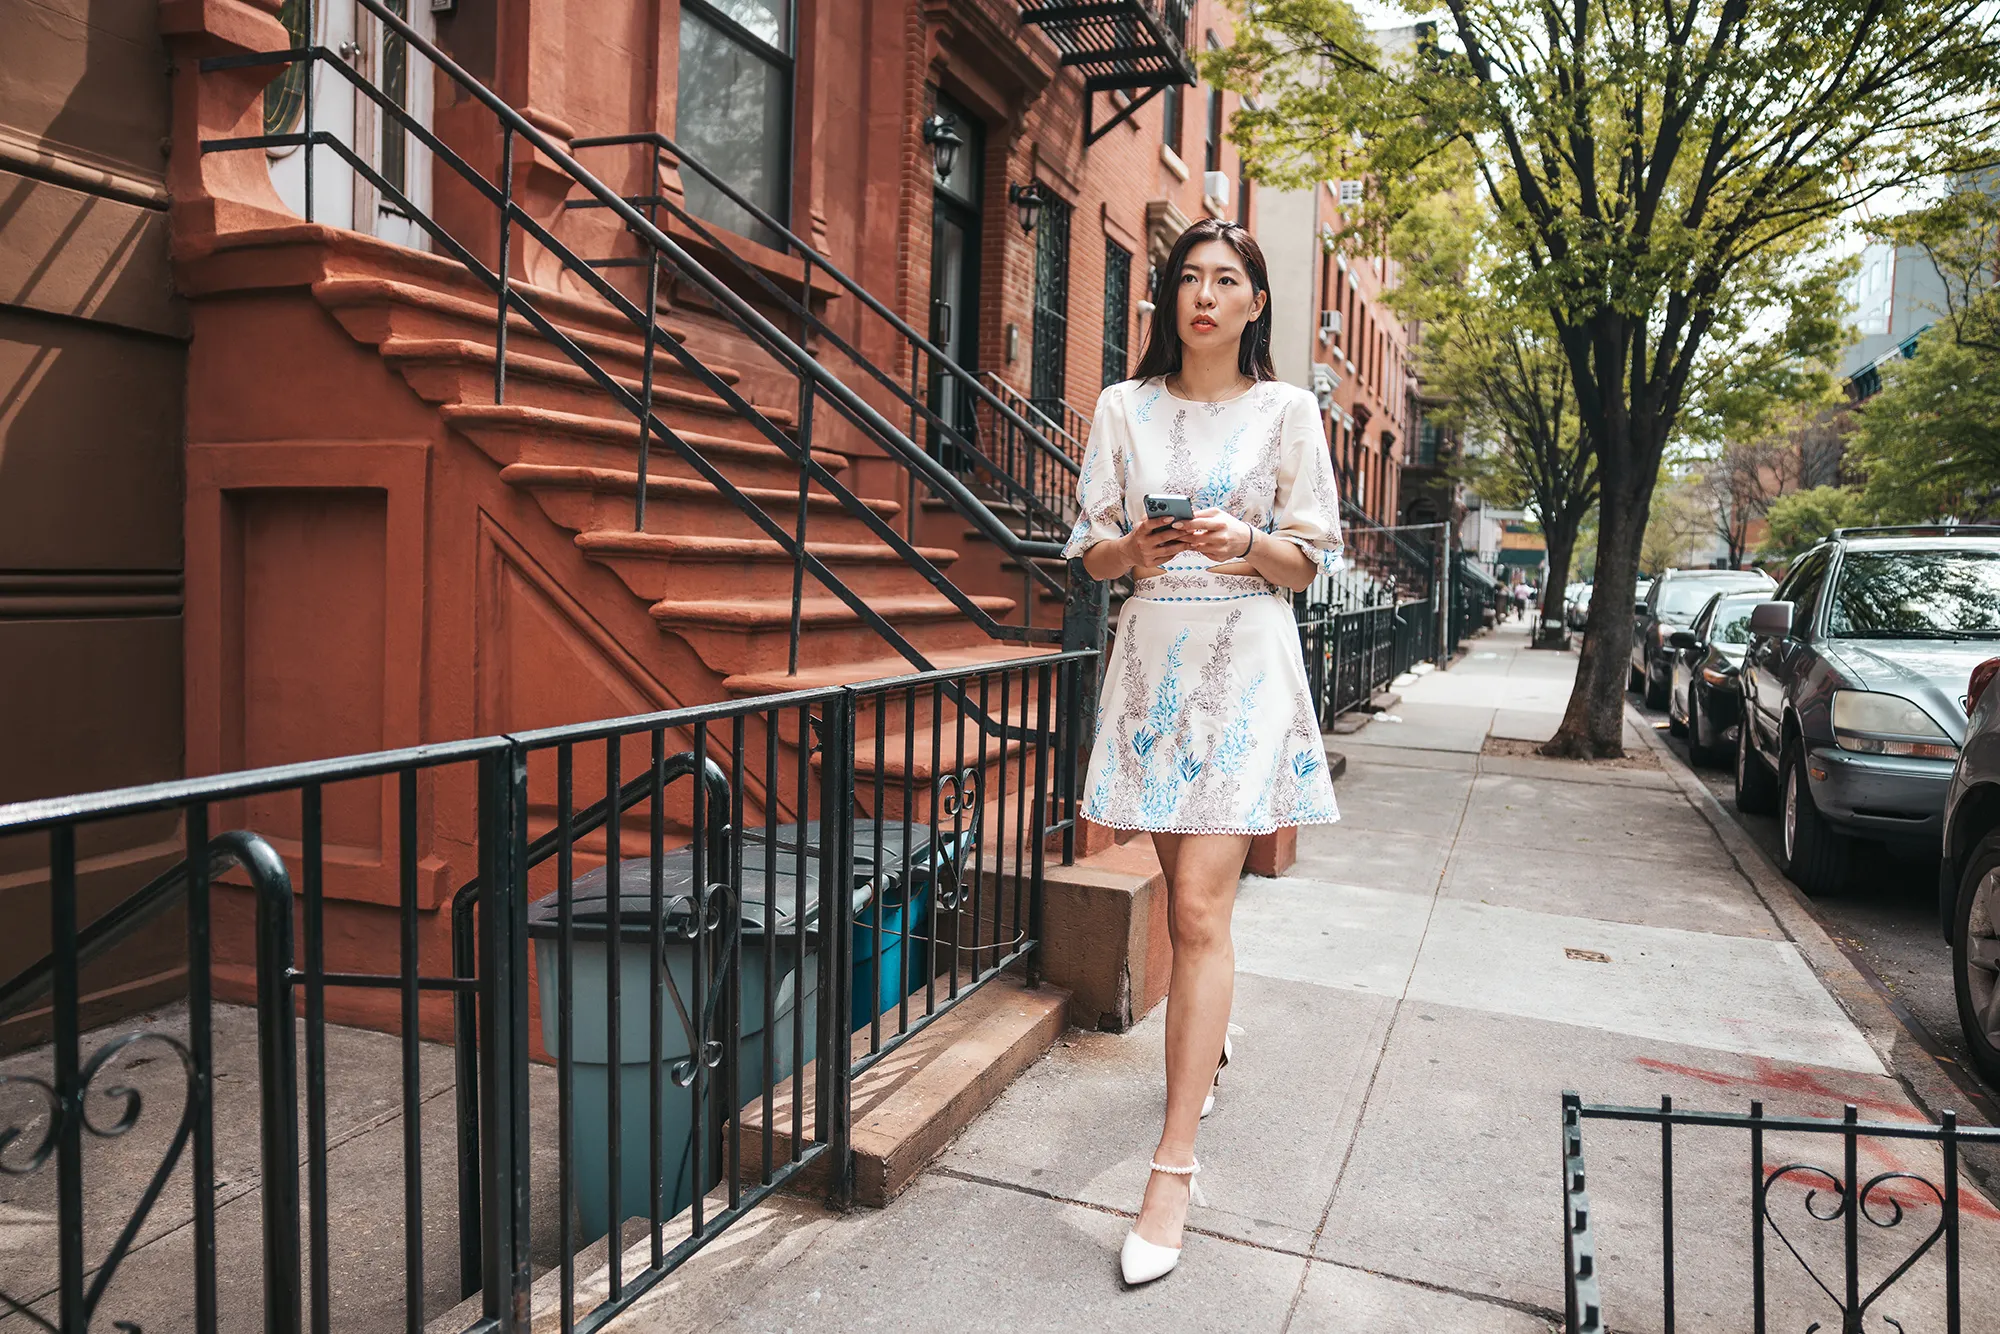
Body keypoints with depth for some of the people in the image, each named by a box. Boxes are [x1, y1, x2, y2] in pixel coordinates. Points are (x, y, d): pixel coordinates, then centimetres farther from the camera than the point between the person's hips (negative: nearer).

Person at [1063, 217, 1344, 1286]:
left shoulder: (1288, 411, 4)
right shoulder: (1125, 408, 9)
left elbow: (1310, 561, 4)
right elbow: (1092, 552, 8)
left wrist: (1250, 546, -17)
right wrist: (1137, 549, -14)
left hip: (1244, 659, -3)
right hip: (1153, 650, 3)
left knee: (1200, 906, -10)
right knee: (1182, 887, 13)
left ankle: (1174, 1168, -6)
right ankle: (1206, 1050, 40)